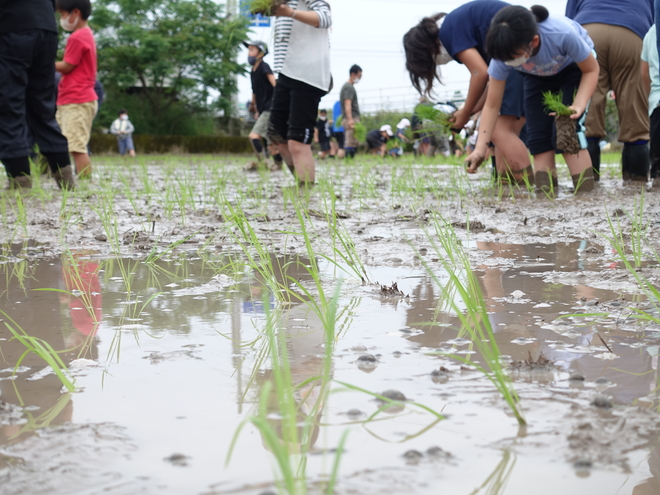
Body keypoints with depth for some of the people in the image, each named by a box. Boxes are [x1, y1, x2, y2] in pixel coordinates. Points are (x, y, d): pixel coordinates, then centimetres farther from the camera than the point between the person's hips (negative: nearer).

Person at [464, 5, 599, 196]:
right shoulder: (504, 53, -31)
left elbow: (591, 70, -22)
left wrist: (579, 105, -38)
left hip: (574, 67, -3)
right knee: (537, 136, -10)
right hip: (538, 77, 4)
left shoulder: (563, 35, -42)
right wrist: (480, 148, -31)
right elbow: (492, 105, -22)